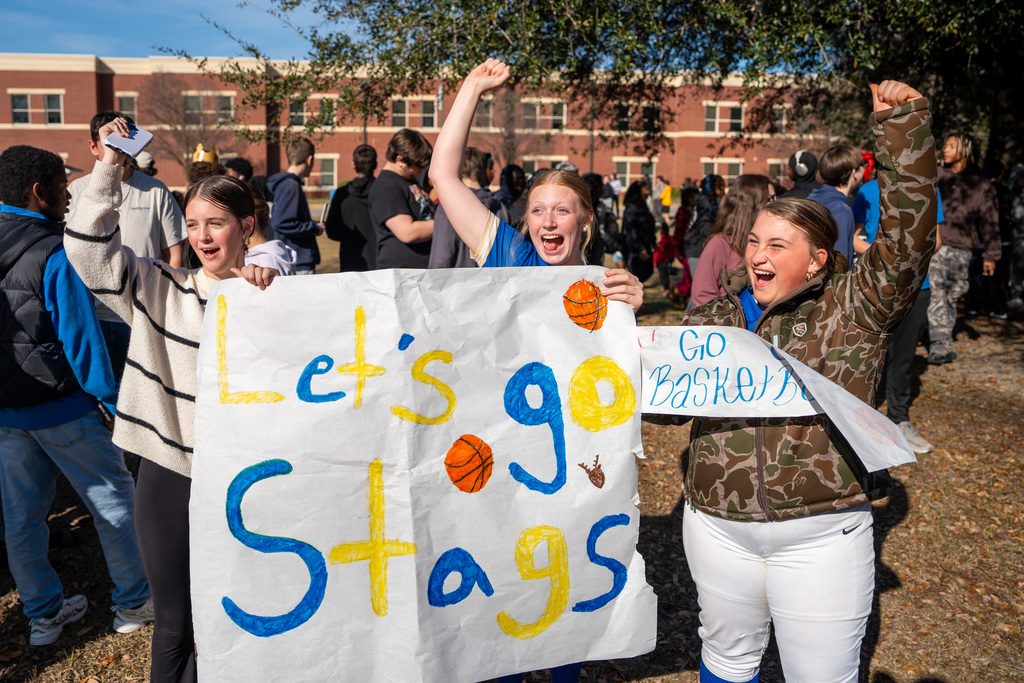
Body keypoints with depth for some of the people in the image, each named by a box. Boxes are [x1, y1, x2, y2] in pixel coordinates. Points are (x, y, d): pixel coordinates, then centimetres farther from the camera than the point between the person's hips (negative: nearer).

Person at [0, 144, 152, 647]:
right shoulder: (54, 256, -17)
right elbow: (81, 340, -18)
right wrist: (114, 400, -10)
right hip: (60, 406, -7)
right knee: (114, 501, 7)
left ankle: (43, 614, 28)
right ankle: (133, 604, 19)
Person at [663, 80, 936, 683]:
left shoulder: (853, 310, -4)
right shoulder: (713, 317, 5)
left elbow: (909, 237, -17)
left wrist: (903, 122, -21)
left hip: (821, 535, -2)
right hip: (719, 528, 3)